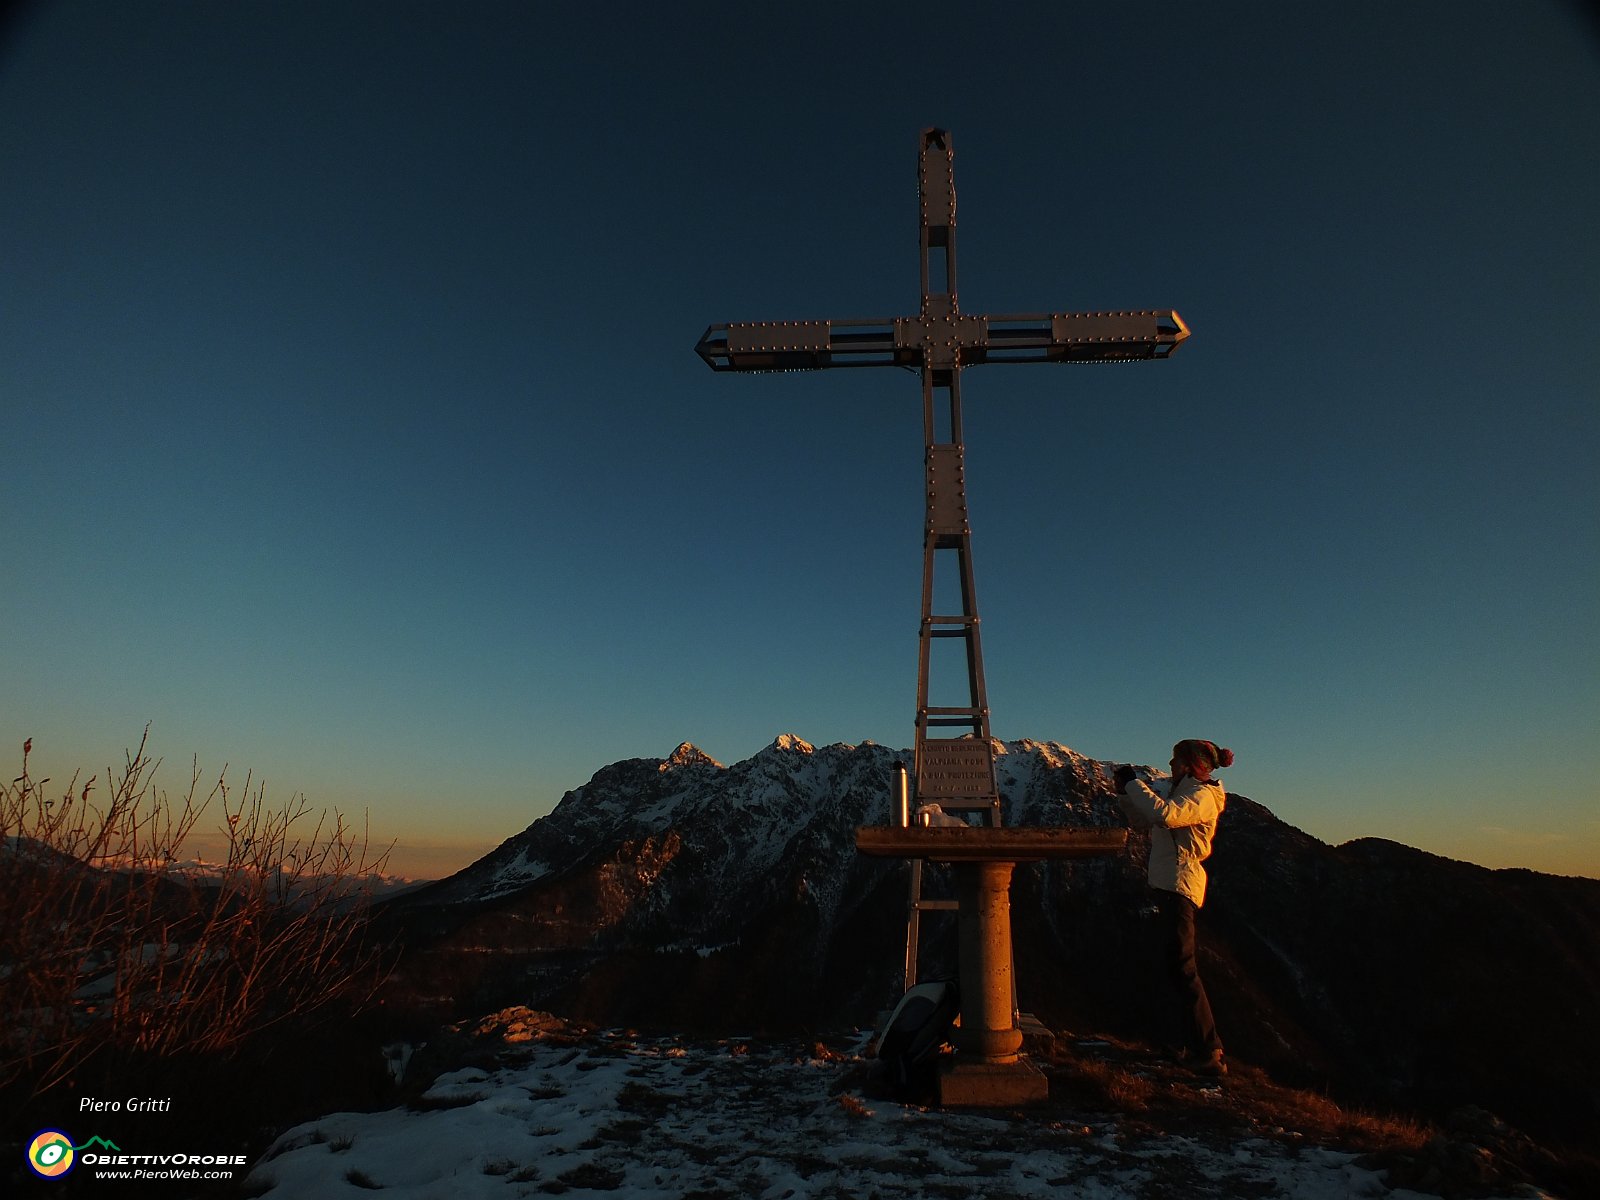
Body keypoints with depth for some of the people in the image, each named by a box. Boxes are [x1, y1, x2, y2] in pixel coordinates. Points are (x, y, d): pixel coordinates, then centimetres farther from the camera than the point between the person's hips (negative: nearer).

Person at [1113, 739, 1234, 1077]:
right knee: (1178, 963, 14)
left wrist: (1133, 782, -21)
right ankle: (1195, 1042, 24)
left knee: (1182, 964, -10)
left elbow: (1166, 815, -30)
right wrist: (1125, 792, 8)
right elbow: (1142, 818, 24)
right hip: (1170, 884, 10)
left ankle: (1209, 1052, -6)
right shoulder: (1178, 790, 18)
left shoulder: (1202, 795, -11)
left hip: (1181, 885, -10)